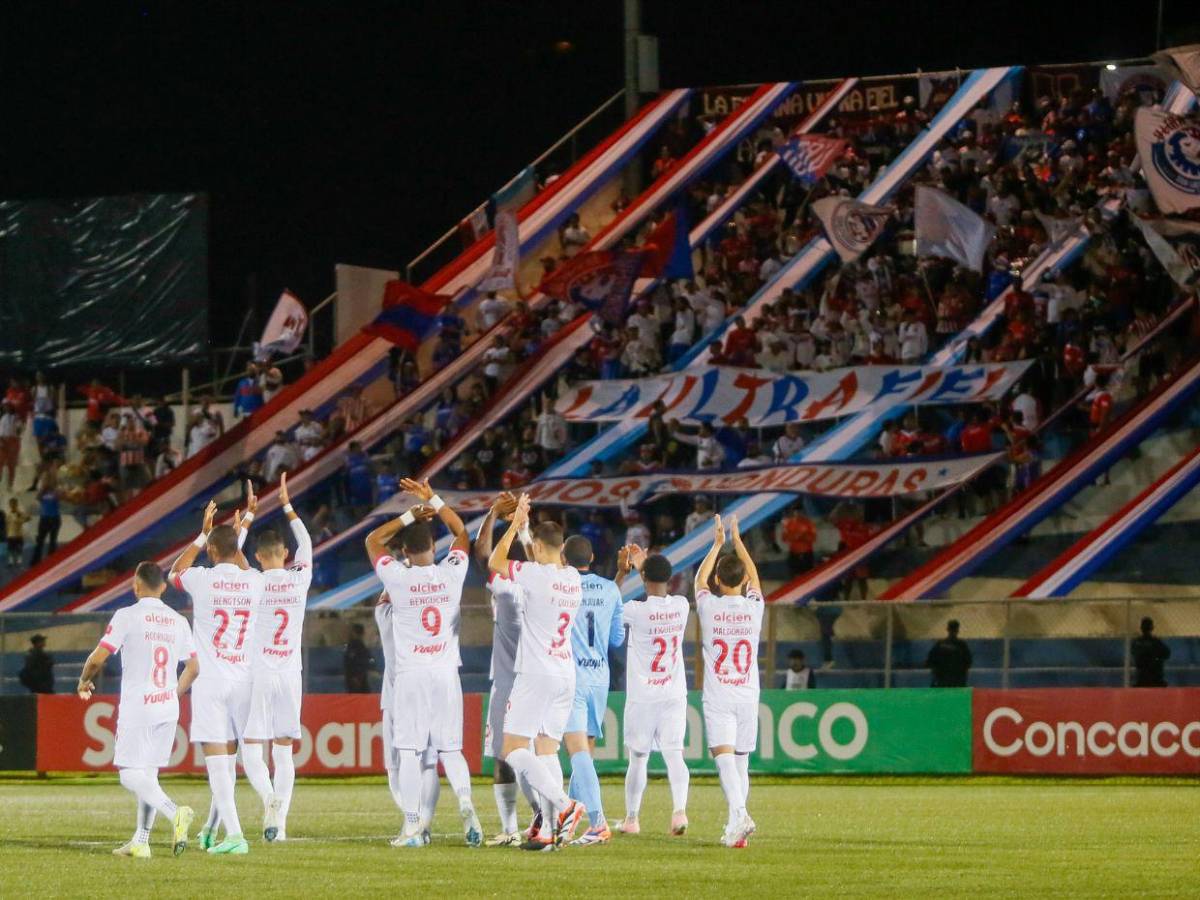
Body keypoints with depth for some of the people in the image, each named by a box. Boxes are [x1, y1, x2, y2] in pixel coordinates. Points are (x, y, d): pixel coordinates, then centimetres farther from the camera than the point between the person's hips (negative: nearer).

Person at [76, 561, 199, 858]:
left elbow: (98, 657, -10)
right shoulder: (178, 621, 9)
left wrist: (84, 682, 9)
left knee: (131, 775, -5)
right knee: (148, 772, 13)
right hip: (168, 708, 6)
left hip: (136, 709, -6)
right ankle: (141, 841, 11)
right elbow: (193, 667, 14)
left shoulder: (127, 616, -8)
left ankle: (175, 812, -27)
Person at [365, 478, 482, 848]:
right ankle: (465, 802, -15)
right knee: (450, 748, 9)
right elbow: (462, 533, 17)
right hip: (446, 673, 2)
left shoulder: (398, 578, -7)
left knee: (409, 751, 0)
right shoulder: (452, 573, -1)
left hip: (411, 675, -2)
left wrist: (410, 515, 8)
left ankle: (413, 826, -3)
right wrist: (432, 500, 15)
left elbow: (373, 540, 9)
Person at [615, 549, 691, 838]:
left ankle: (631, 819, 20)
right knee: (674, 754, -2)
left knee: (638, 758, 10)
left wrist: (621, 573, 12)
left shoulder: (636, 610, -15)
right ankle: (679, 810, -23)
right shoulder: (681, 606, -1)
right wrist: (642, 567, 32)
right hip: (674, 695, 2)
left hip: (642, 697, -2)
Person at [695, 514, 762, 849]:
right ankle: (736, 826, 11)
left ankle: (739, 812, -37)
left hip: (717, 695, -3)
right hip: (748, 695, 3)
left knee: (724, 755, -15)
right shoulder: (754, 607, 1)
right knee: (741, 760, 11)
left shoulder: (709, 607, -3)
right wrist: (737, 539, 28)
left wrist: (718, 543, 25)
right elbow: (753, 575, 21)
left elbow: (700, 579, 18)